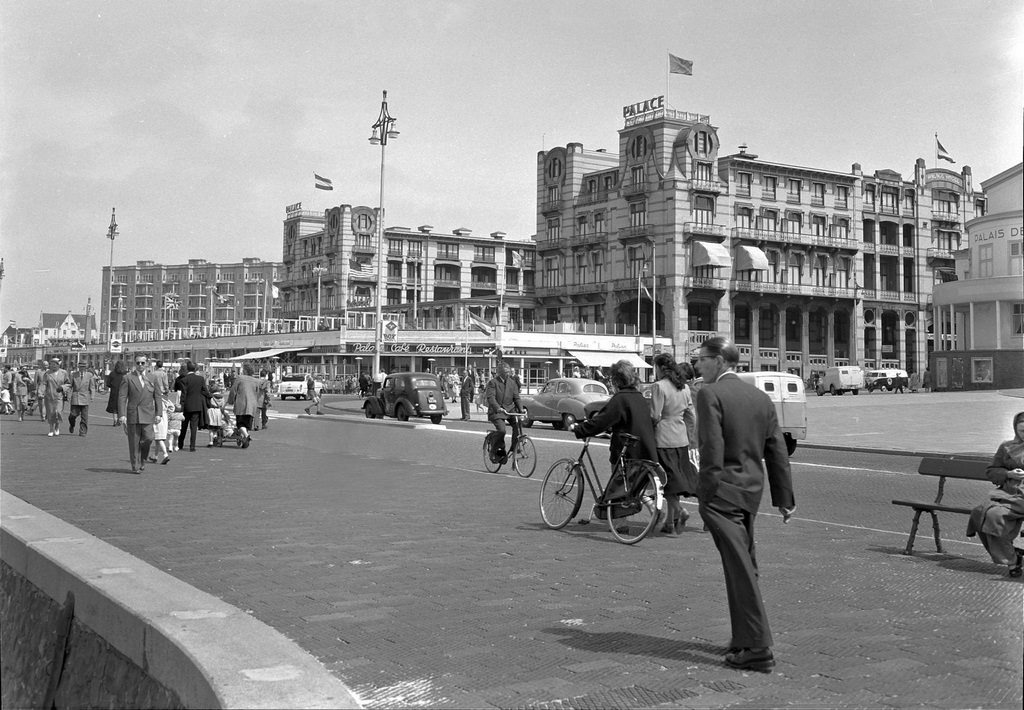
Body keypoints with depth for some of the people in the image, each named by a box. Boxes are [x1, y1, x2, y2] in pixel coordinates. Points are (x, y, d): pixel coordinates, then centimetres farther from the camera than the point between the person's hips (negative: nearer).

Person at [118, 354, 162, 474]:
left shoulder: (152, 378, 10)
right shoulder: (127, 378, 4)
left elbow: (157, 398, 12)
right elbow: (122, 397, -1)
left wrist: (159, 413, 1)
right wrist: (122, 415, -11)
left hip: (147, 415, 1)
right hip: (133, 414, -1)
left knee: (148, 438, -10)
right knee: (134, 442, 0)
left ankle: (142, 460, 15)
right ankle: (135, 466, 11)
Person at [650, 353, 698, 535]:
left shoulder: (659, 387, -13)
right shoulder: (684, 388, 9)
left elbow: (655, 416, -17)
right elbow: (691, 416, 13)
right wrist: (693, 438, 20)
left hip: (664, 438, -7)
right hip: (681, 439, 7)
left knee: (669, 478, 1)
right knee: (676, 477, 11)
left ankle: (679, 510, -16)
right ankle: (670, 522, 15)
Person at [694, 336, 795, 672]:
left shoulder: (709, 394, -11)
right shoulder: (761, 397, 11)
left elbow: (712, 451, -18)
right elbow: (777, 452, 12)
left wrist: (706, 497, -14)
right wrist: (784, 497, 17)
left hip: (722, 493, -8)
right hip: (751, 492, 8)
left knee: (741, 570, -6)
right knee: (745, 566, 18)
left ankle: (758, 649, -4)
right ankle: (745, 638, 27)